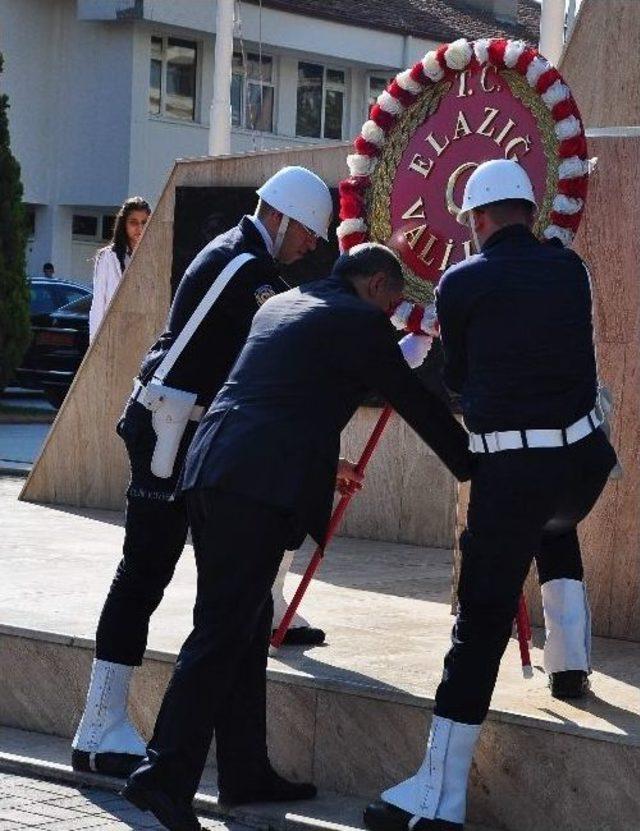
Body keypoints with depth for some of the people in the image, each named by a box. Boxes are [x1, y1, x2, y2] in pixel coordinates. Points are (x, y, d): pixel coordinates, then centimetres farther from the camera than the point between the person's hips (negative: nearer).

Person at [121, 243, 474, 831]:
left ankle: (246, 772, 20)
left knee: (245, 624, 15)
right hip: (261, 485, -9)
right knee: (223, 631, -9)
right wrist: (474, 468, 17)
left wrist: (326, 464, 47)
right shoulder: (359, 320, 0)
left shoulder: (282, 305, 24)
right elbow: (415, 403, 5)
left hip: (208, 469, 9)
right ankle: (165, 775, -14)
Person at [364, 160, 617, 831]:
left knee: (480, 624, -4)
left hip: (507, 469, -4)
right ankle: (569, 653, 30)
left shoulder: (462, 283, 0)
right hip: (584, 456, 4)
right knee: (556, 524, 39)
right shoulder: (569, 268, 9)